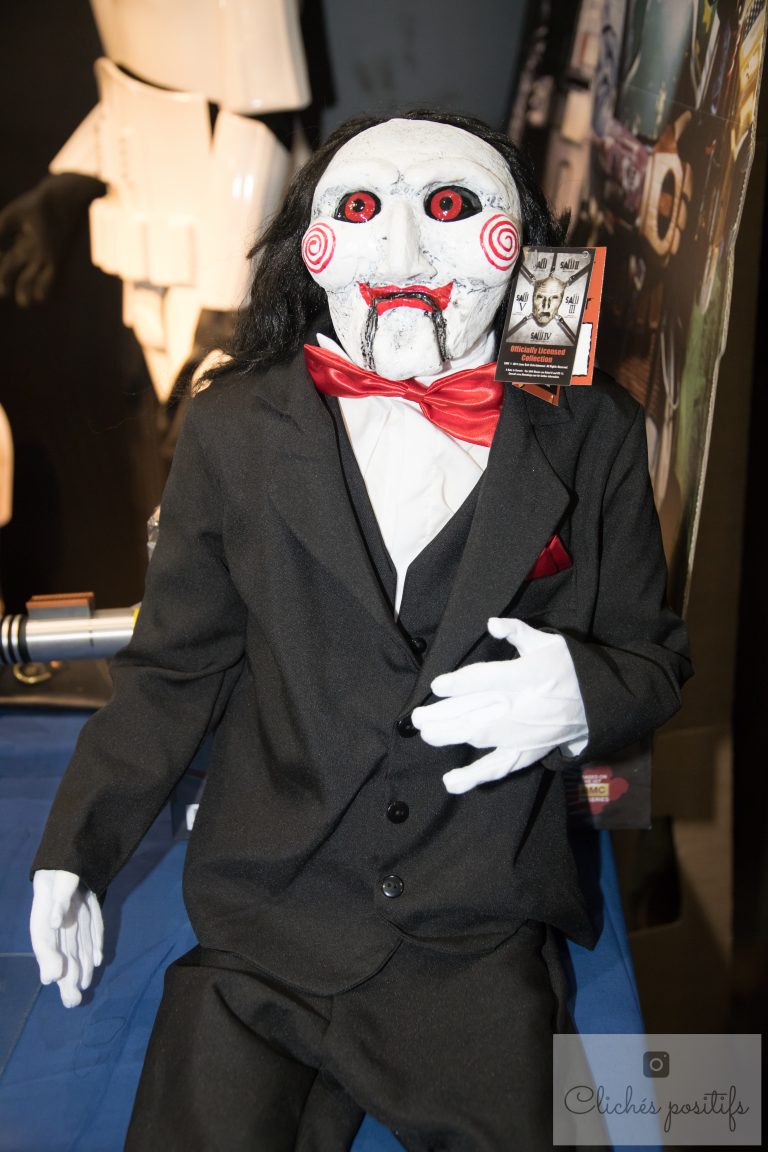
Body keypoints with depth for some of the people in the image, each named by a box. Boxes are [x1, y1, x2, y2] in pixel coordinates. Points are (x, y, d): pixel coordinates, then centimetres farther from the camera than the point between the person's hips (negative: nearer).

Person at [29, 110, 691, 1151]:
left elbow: (650, 656, 7)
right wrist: (77, 850, 1)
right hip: (262, 936, 1)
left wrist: (583, 696, -15)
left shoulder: (590, 434, -1)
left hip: (482, 957, 0)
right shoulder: (234, 429, 1)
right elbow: (176, 666, 6)